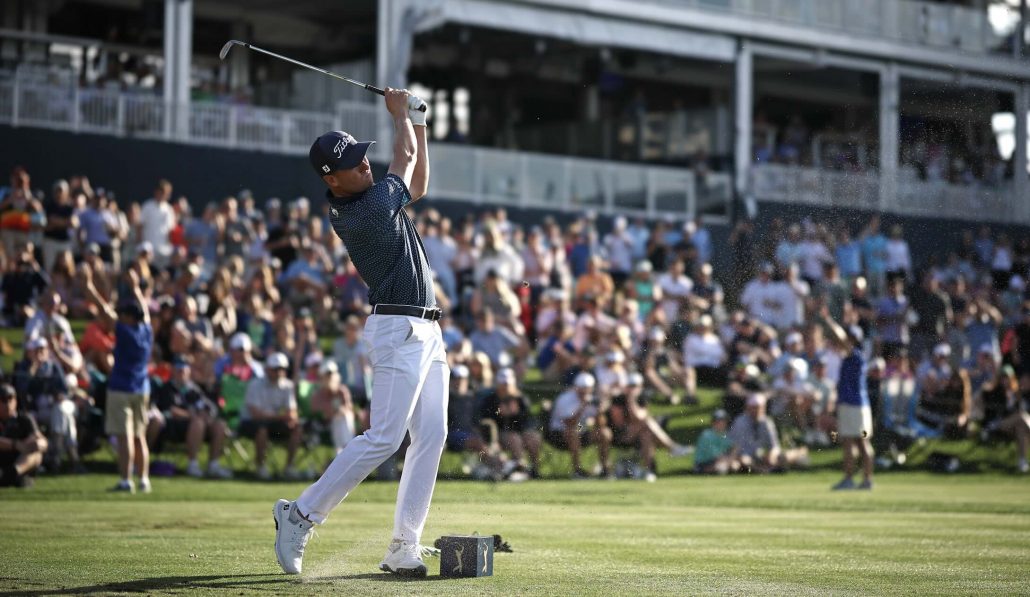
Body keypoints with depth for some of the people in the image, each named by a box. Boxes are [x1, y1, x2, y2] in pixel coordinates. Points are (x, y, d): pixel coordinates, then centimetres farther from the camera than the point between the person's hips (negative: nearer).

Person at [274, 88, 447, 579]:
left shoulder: (359, 199, 9)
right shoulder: (359, 214, -18)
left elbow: (416, 184, 26)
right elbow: (406, 160, -2)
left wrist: (417, 122, 21)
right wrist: (400, 113, 15)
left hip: (426, 333, 9)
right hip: (398, 330, -9)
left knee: (431, 436, 2)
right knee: (384, 438, -13)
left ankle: (403, 548, 2)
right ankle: (300, 515, -3)